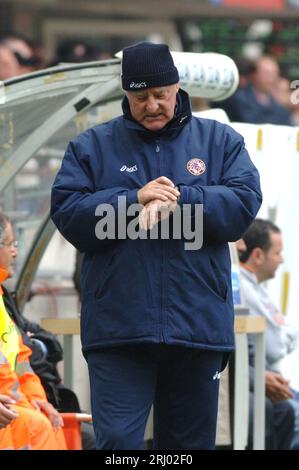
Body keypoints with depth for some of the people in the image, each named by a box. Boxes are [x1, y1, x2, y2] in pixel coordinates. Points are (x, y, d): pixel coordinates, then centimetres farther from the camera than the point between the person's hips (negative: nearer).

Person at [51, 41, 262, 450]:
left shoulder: (220, 141, 11)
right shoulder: (92, 147, 10)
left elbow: (245, 202, -3)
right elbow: (67, 213, -1)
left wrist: (178, 200, -14)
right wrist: (134, 199, -13)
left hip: (199, 323, 2)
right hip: (118, 330, -1)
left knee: (191, 440, 9)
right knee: (117, 441, -9)